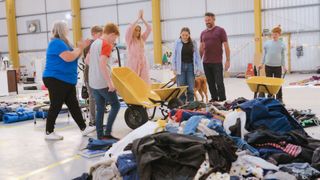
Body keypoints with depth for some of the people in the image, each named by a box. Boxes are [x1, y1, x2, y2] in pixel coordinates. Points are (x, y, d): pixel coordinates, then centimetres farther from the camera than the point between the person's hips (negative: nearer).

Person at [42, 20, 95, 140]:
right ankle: (49, 132, 7)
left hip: (66, 80, 10)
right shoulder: (56, 43, -15)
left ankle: (83, 128, 16)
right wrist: (80, 48, -11)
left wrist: (81, 48, 3)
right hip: (56, 79, -10)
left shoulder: (62, 43, 19)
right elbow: (69, 57, -25)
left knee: (74, 105, 11)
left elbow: (72, 57, 17)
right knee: (56, 106, -3)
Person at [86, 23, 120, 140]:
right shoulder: (107, 45, -13)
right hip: (103, 83, -8)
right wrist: (110, 82, -22)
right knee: (115, 105, 4)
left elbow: (87, 61, 21)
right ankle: (107, 133, 0)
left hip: (93, 82, 8)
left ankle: (100, 136, 14)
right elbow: (102, 64, -23)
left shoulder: (94, 43, 13)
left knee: (100, 109, 12)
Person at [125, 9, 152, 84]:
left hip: (143, 64, 4)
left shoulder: (142, 39, 11)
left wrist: (142, 18, -2)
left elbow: (149, 28, 5)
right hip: (132, 63, -4)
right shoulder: (129, 40, 1)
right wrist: (138, 18, -11)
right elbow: (129, 29, -15)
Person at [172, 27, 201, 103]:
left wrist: (198, 68, 2)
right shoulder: (177, 43, 2)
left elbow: (197, 56, 7)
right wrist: (174, 68, -1)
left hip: (190, 66, 1)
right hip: (181, 66, -1)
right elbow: (174, 56, 3)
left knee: (191, 87, 2)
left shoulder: (193, 43, 5)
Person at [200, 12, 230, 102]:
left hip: (217, 62, -5)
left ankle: (222, 100, 3)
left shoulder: (220, 30, -1)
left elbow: (226, 46, -4)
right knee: (210, 83, 9)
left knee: (219, 82, -3)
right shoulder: (203, 33, 13)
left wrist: (227, 60, -10)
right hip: (206, 63, 5)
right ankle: (214, 99, 18)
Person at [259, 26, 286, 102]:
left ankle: (279, 98, 10)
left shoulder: (282, 44, 2)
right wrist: (262, 64, 6)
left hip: (278, 66, -1)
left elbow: (283, 56, 6)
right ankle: (269, 97, 17)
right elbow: (264, 54, 9)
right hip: (268, 66, 1)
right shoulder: (267, 43, 4)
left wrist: (284, 66, 0)